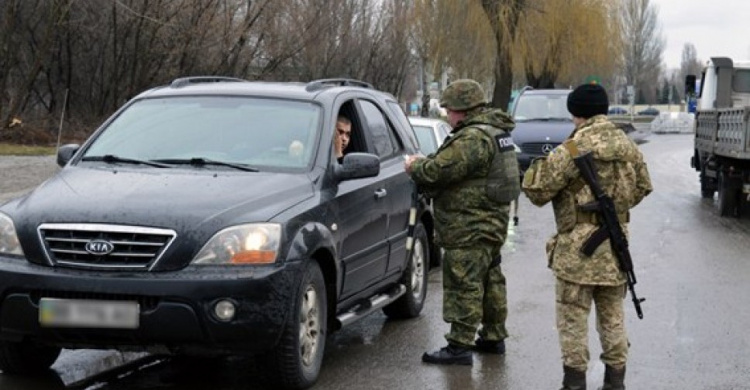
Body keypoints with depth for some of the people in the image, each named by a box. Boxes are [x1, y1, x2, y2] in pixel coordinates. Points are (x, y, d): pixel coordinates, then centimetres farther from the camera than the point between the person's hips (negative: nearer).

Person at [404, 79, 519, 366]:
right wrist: (425, 162, 8)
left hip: (470, 227, -11)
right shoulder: (493, 131, 14)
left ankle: (460, 346, -6)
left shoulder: (473, 138, -21)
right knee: (490, 280, 18)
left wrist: (415, 167, -4)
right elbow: (452, 162, 20)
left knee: (463, 284, -8)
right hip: (492, 221, 11)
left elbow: (440, 170, -23)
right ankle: (493, 336, 28)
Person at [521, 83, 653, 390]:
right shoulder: (628, 146, 6)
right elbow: (642, 188, 18)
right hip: (615, 244, 6)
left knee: (572, 317, 3)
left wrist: (537, 169, 6)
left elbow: (538, 189, -14)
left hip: (579, 245, -6)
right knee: (612, 315, 16)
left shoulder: (575, 148, -16)